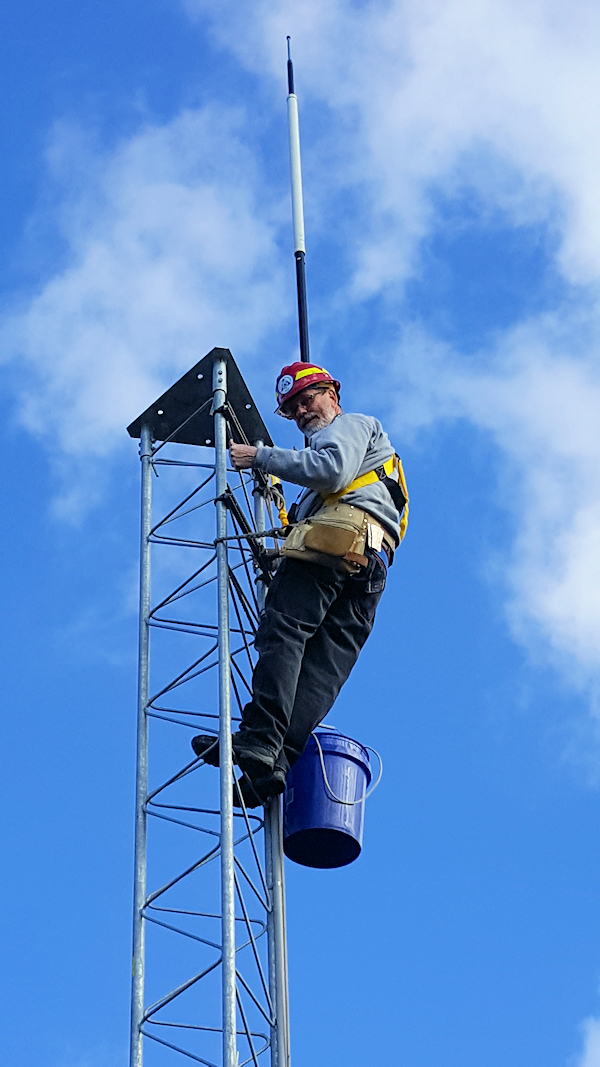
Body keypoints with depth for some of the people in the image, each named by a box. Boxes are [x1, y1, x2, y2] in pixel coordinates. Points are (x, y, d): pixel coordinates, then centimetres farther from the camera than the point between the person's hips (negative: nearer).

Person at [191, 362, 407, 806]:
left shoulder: (350, 424, 16)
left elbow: (333, 471, -7)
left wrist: (262, 457, -4)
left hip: (335, 539, -9)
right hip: (372, 561, 9)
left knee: (282, 633, -21)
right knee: (324, 668, -9)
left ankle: (259, 744, -36)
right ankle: (281, 760, -24)